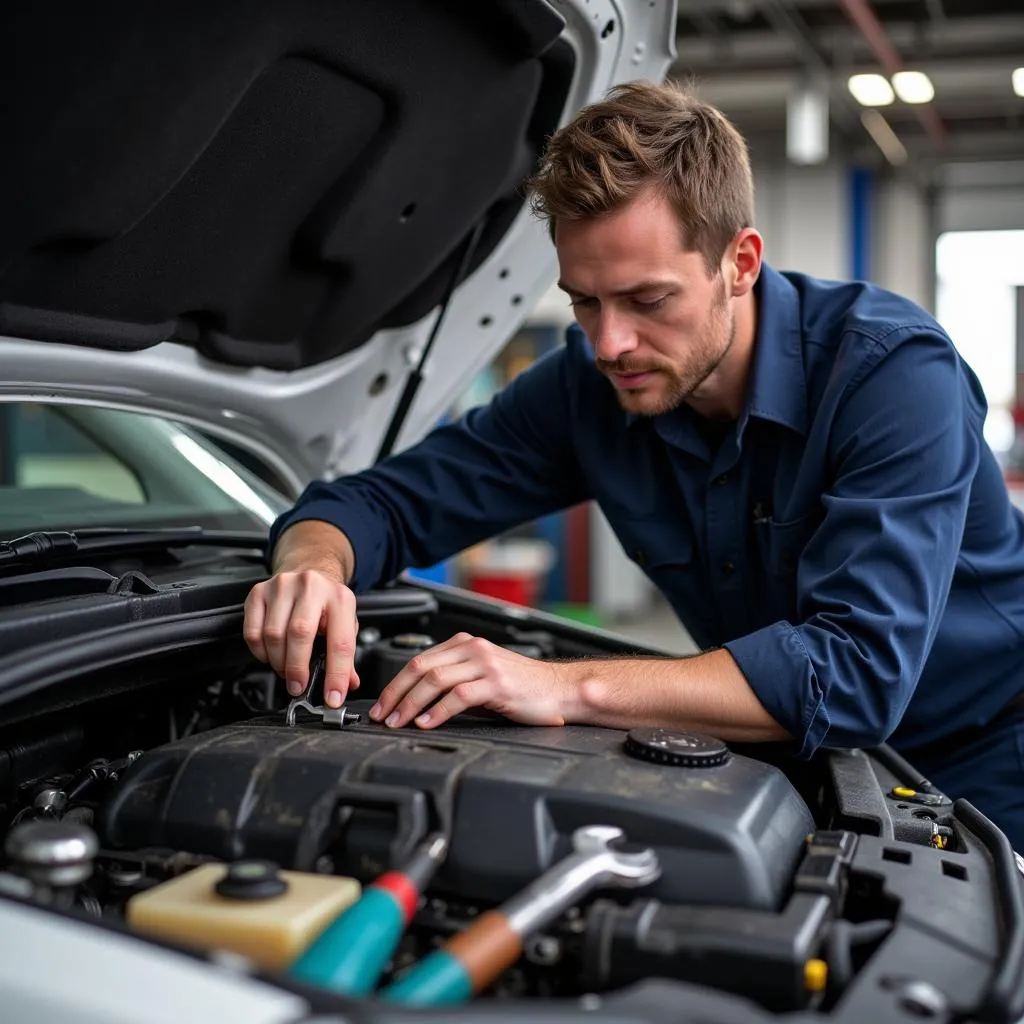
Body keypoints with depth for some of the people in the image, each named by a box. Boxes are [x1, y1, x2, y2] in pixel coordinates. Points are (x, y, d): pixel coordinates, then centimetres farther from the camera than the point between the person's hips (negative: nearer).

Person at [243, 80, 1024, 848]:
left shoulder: (893, 371, -26)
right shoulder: (589, 386, -10)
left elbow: (859, 669, -35)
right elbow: (385, 500, -5)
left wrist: (568, 687, -40)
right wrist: (313, 566, -30)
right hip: (804, 768, 3)